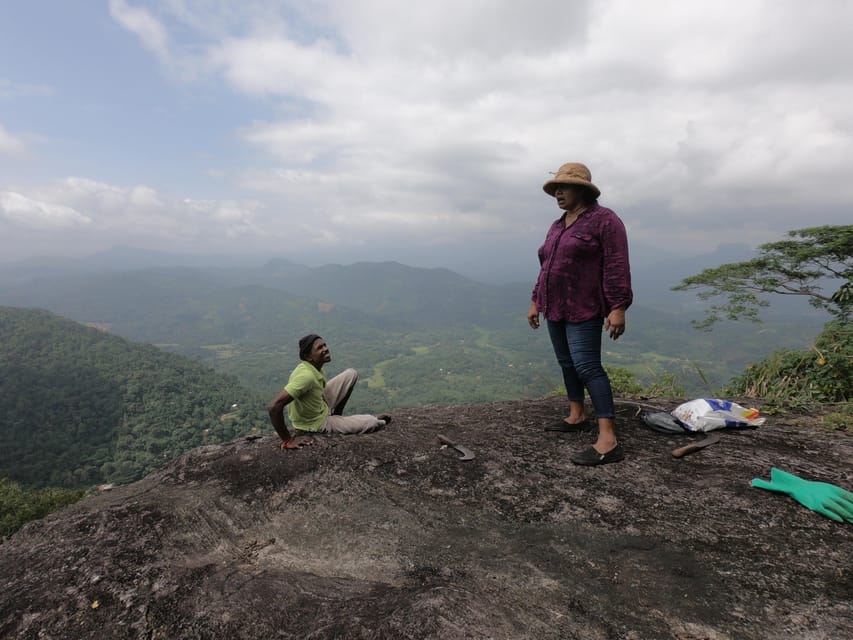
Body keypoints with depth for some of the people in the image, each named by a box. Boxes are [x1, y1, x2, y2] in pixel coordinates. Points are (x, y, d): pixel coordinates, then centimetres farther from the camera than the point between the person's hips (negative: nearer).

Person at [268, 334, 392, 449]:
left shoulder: (314, 367, -10)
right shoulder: (306, 375, -36)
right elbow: (274, 406, -39)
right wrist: (287, 440, -32)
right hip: (316, 425, -8)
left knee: (352, 374, 8)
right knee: (372, 422, -7)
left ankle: (336, 414, 16)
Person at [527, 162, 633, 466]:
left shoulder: (604, 220, -10)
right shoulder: (557, 226, 14)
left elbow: (617, 267, -16)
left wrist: (618, 307, -22)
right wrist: (536, 301, 18)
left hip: (583, 310, -8)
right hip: (556, 308, 9)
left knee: (587, 367, -16)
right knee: (567, 363, 14)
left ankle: (608, 442, -16)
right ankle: (576, 416, 30)